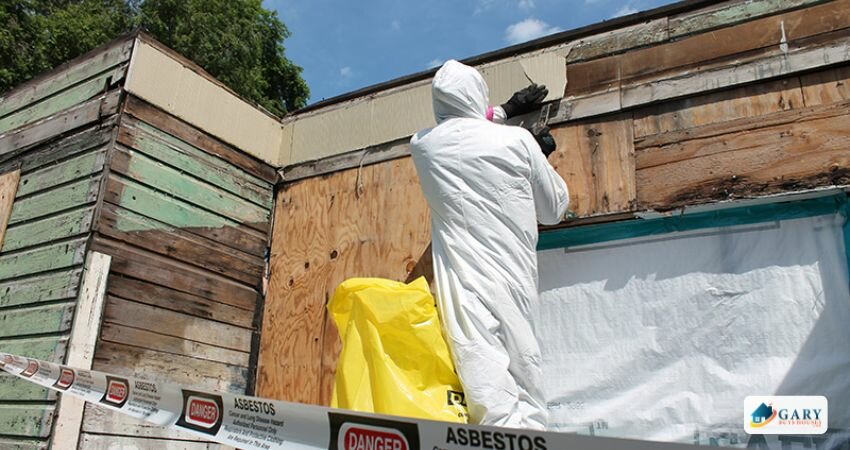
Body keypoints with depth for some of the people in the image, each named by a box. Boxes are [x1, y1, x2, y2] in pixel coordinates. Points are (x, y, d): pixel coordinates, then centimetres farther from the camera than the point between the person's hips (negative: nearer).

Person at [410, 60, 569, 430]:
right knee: (523, 368, 7)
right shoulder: (517, 140, 4)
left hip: (464, 280, 0)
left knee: (485, 379, -11)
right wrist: (541, 156, 31)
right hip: (512, 278, 0)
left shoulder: (422, 145, 11)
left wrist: (505, 111, 48)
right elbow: (555, 210, 17)